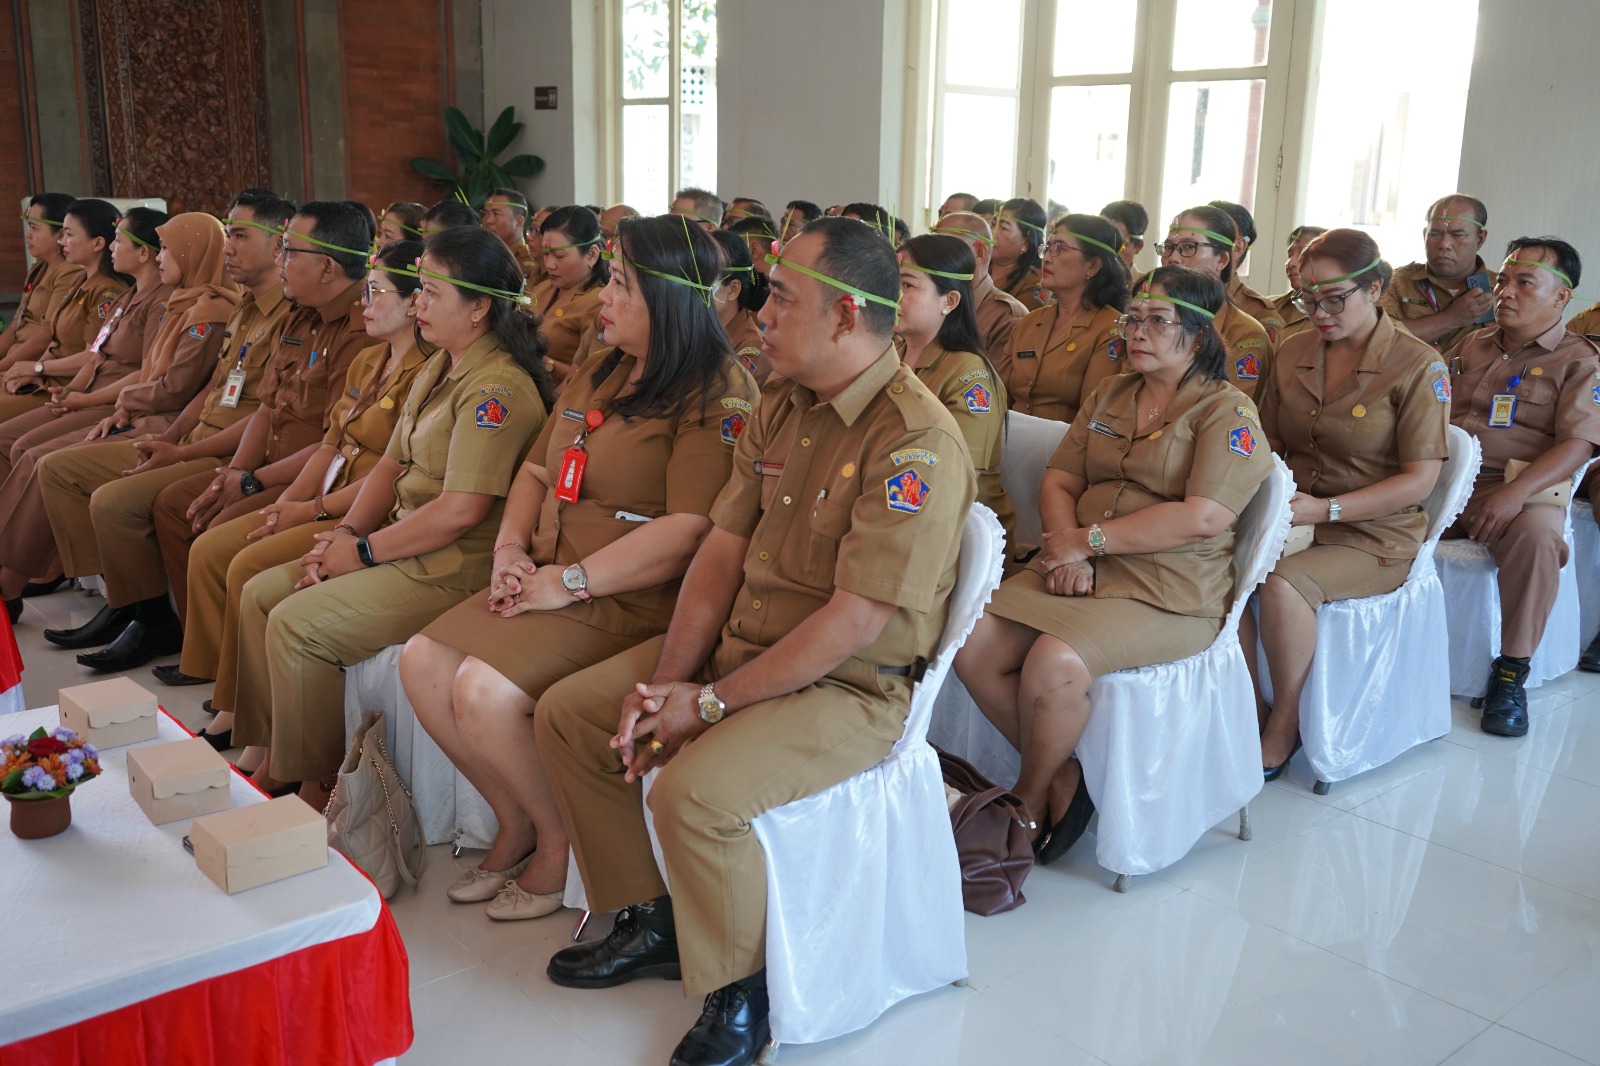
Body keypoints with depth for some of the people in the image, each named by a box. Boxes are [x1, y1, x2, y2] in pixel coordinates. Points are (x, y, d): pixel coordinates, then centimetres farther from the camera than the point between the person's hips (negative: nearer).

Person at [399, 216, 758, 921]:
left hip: (632, 601, -9)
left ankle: (559, 843, 3)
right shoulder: (600, 376, 16)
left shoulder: (717, 394, -14)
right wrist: (511, 549, 3)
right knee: (423, 662, -5)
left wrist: (569, 581, -20)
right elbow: (537, 471, 23)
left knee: (484, 691, -23)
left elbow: (689, 529, -23)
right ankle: (515, 822, 13)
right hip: (552, 582, 9)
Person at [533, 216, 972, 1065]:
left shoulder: (916, 444, -22)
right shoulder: (780, 409, 7)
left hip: (850, 687, -9)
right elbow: (722, 550, 5)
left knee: (694, 791, -31)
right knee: (566, 713, 6)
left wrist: (711, 704, -20)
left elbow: (855, 621, -25)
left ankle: (740, 990, -2)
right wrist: (667, 681, -6)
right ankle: (648, 922, 20)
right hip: (739, 645, 9)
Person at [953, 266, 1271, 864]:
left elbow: (1204, 518, -16)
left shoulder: (1227, 412, -2)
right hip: (1084, 574, 7)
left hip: (1171, 590, -6)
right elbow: (1059, 483, 12)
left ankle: (1030, 799, -4)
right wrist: (1068, 551, -9)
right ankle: (1061, 774, -1)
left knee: (1053, 662, -31)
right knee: (972, 645, -17)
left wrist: (1089, 539, -14)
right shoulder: (1108, 396, 19)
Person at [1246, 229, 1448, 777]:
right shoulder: (1293, 353, 10)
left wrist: (1326, 509, -20)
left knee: (1282, 582, -33)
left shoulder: (1417, 365, -7)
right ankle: (1252, 706, -9)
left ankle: (1284, 730, -13)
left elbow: (1419, 480, -11)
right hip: (1294, 517, 5)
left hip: (1376, 534, -5)